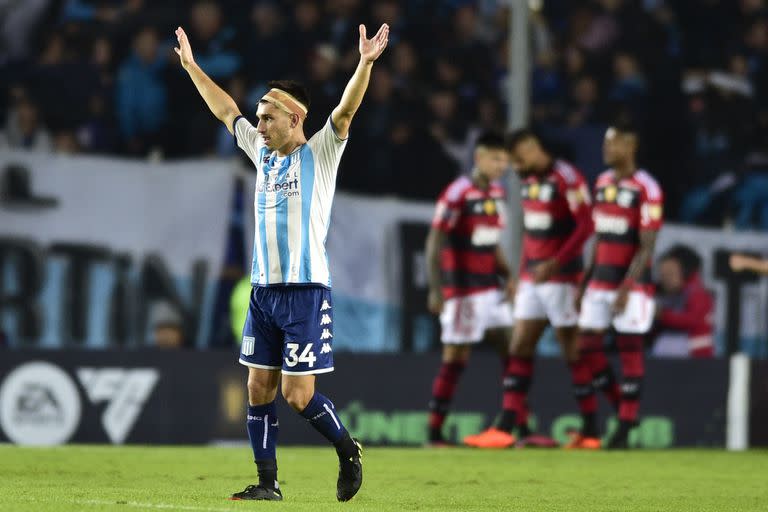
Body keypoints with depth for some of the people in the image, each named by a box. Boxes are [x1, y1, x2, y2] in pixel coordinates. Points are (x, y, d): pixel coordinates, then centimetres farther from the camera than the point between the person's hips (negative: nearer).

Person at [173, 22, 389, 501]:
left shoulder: (319, 154, -3)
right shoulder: (263, 153, 14)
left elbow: (345, 111, -18)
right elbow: (226, 110, 25)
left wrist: (365, 64, -32)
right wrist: (191, 66, 30)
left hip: (306, 289, -7)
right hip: (264, 289, 7)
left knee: (298, 394, -9)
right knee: (259, 389, 4)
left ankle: (349, 452, 13)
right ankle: (268, 482, 10)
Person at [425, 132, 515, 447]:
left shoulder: (497, 194, 11)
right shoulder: (458, 193, -13)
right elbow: (434, 243, -15)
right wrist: (435, 289, -20)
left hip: (490, 288, 8)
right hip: (462, 290, -8)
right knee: (456, 358, -5)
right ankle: (434, 433, 2)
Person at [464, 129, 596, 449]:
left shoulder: (566, 179, -15)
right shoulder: (528, 181, 12)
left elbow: (585, 226, -19)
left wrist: (555, 263, -23)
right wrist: (521, 275, 19)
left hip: (560, 277, -8)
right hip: (532, 278, 8)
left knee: (572, 350, -2)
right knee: (519, 348, 4)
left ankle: (590, 429, 6)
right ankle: (507, 428, 3)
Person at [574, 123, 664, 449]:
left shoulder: (646, 190, -13)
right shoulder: (602, 183, 10)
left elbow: (647, 246, -15)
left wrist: (627, 288, -21)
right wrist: (585, 281, 16)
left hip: (632, 282, -7)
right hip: (601, 278, 7)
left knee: (630, 349, -3)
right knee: (588, 346, 4)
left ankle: (626, 427, 2)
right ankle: (621, 406, 20)